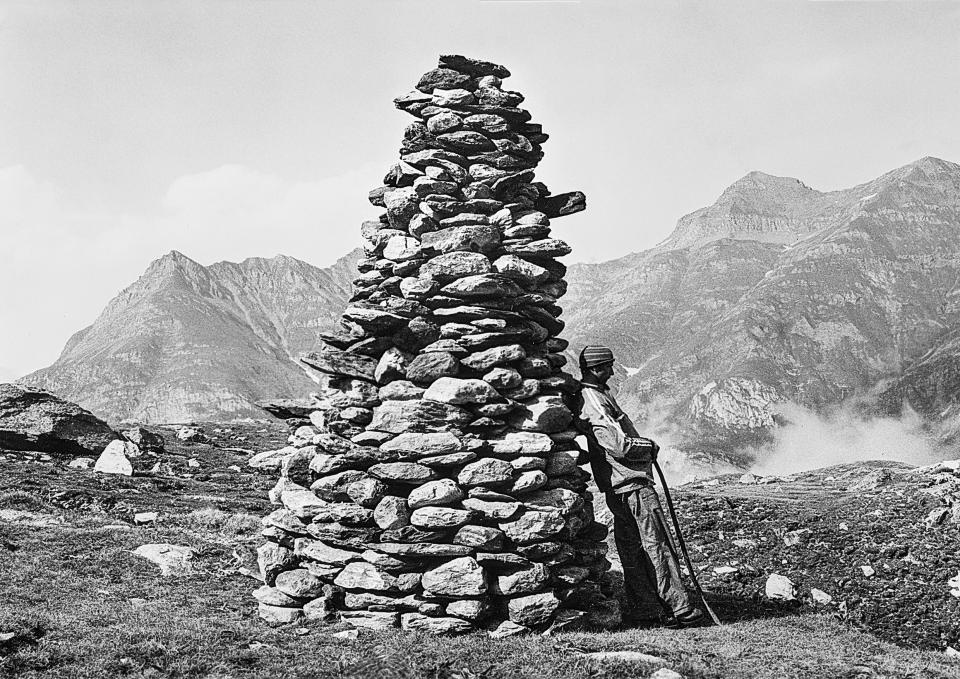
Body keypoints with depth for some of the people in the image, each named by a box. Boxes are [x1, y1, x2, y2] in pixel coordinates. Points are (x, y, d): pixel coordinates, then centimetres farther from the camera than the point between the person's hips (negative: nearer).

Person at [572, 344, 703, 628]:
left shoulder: (591, 396, 16)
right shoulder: (595, 403, -18)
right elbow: (620, 445, -23)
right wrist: (650, 446, -6)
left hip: (617, 487, 10)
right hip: (631, 482, -10)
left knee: (633, 549, 11)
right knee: (657, 544, -6)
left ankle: (642, 610, 15)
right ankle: (678, 607, -2)